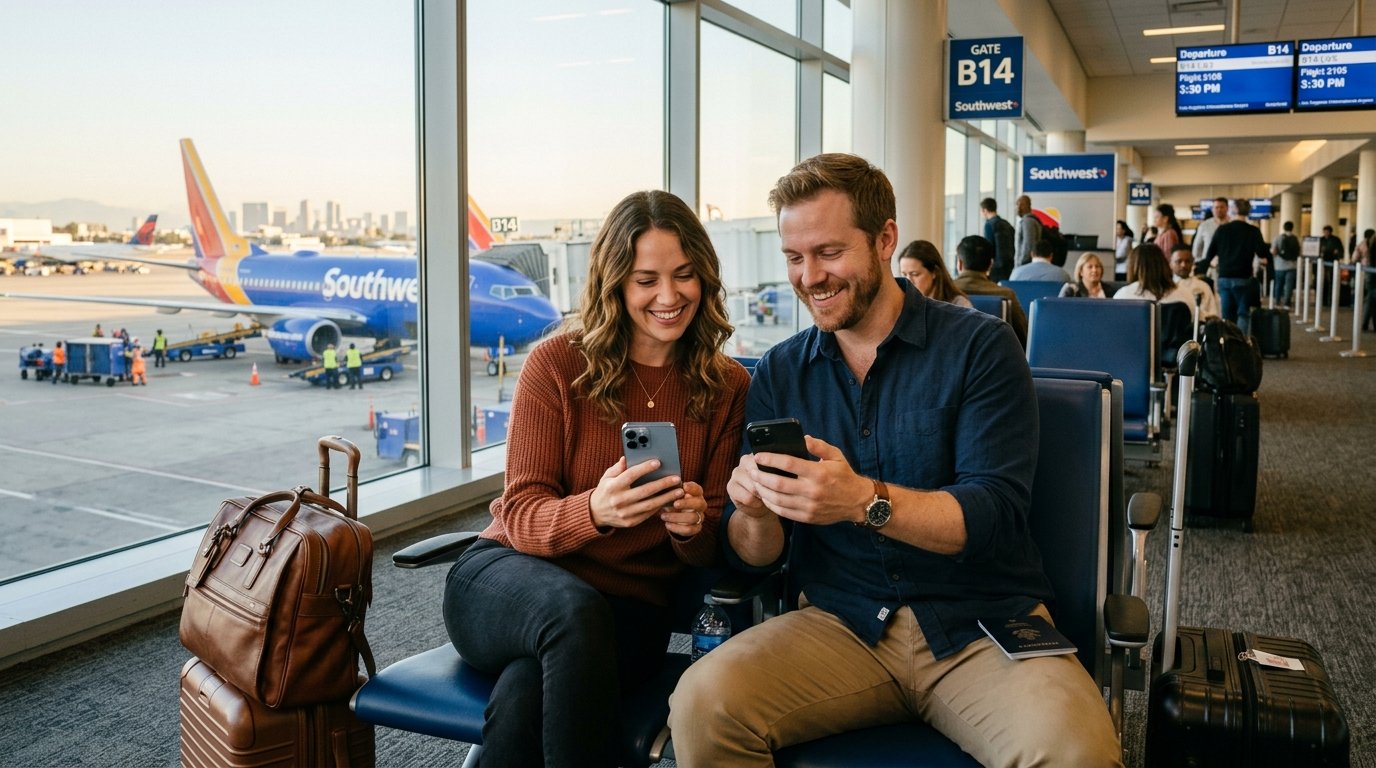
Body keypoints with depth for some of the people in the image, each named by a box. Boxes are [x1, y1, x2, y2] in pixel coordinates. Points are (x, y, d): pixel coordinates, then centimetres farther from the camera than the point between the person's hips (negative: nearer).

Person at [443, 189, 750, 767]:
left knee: (525, 695, -36)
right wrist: (594, 510, -29)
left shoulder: (729, 387, 3)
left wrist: (694, 526, -21)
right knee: (577, 611, -38)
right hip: (508, 577, 0)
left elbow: (711, 550, 5)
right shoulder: (558, 364, -4)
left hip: (632, 605, 0)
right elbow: (520, 514, -6)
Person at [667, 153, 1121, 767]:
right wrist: (755, 514, -18)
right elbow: (755, 556, 6)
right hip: (840, 622, 2)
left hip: (984, 621, -1)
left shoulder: (979, 346, -2)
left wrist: (865, 500, -29)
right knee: (702, 704, -24)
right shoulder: (779, 372, 7)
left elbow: (995, 514, -12)